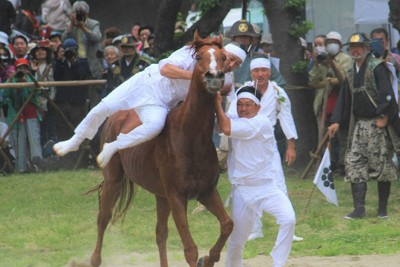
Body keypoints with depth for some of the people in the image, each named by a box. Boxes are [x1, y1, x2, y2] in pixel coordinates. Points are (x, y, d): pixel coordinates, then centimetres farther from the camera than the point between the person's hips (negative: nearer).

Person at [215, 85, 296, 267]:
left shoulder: (261, 122, -13)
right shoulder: (235, 121, 6)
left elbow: (226, 128, -22)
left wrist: (217, 102, -15)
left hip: (267, 187, -4)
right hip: (242, 190, 4)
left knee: (288, 219, -26)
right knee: (236, 239, 8)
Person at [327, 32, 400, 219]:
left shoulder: (377, 68, -7)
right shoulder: (351, 74, 16)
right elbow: (344, 99, 19)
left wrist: (384, 116, -20)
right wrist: (337, 121, 10)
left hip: (378, 123, -7)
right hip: (359, 124, 7)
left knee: (381, 166, -1)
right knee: (354, 165, -3)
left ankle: (383, 208, 7)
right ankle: (359, 209, -6)